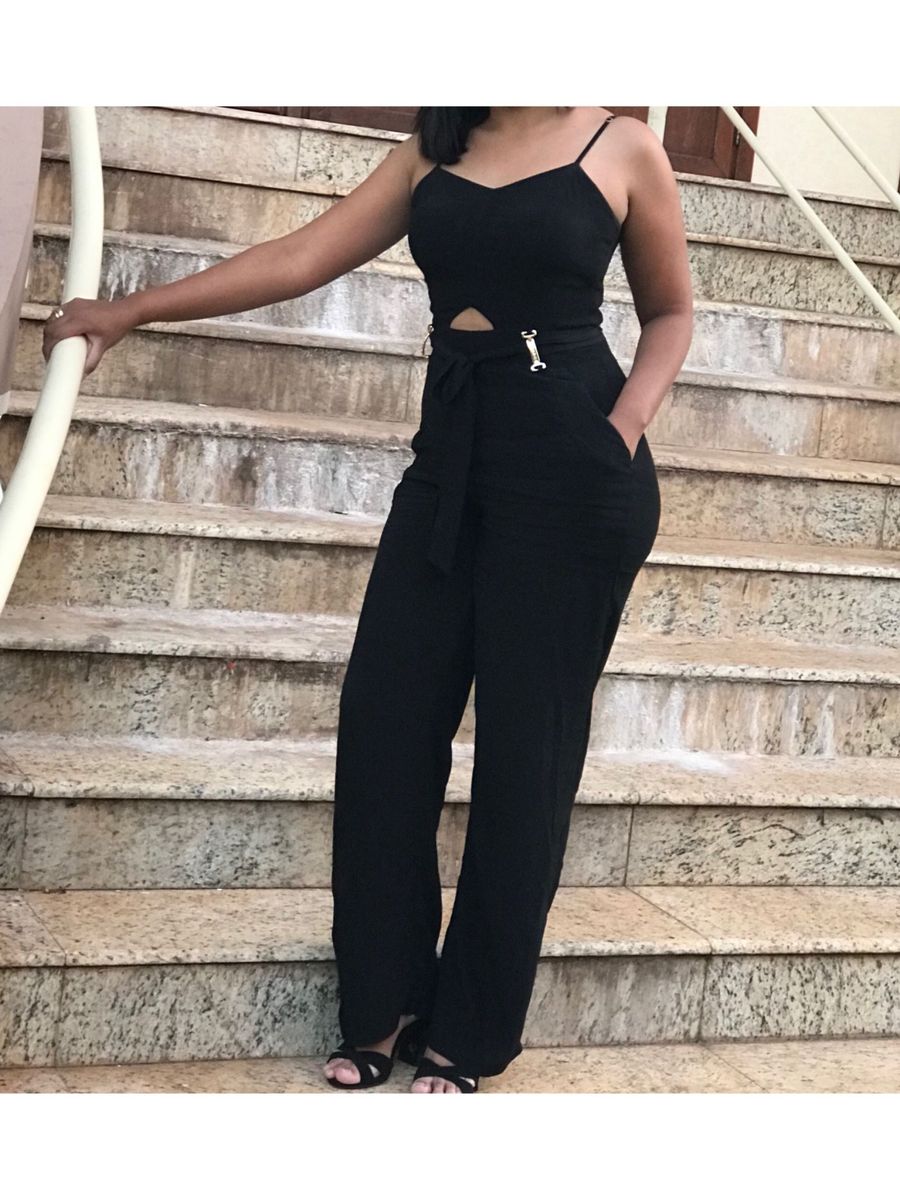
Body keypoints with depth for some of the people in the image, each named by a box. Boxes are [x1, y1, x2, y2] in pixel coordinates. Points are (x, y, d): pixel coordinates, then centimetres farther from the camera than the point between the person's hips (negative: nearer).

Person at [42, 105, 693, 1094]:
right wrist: (134, 309, 3)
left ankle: (468, 1034, 14)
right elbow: (305, 256, 7)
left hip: (574, 467, -4)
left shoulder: (622, 147, 2)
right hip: (450, 455, 4)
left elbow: (670, 312, 10)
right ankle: (385, 1004, 16)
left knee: (524, 744, 1)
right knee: (385, 725, 0)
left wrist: (623, 433, -7)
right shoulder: (434, 147, 12)